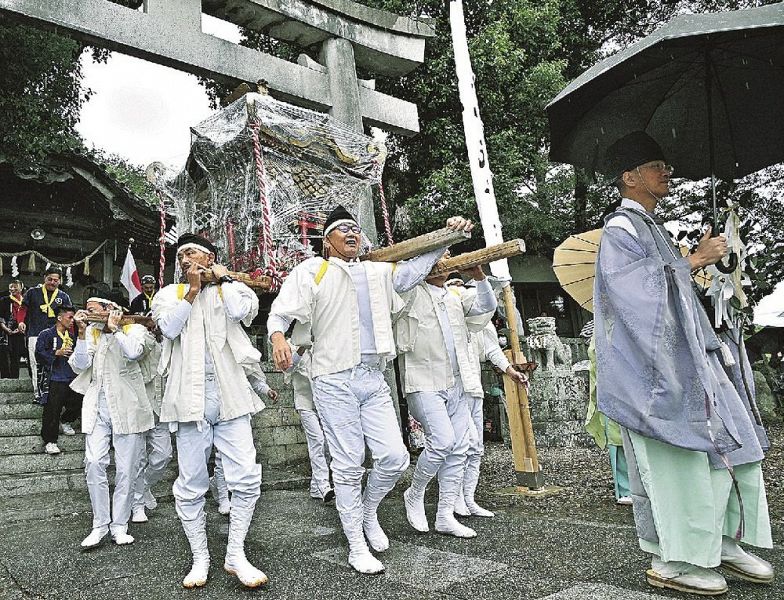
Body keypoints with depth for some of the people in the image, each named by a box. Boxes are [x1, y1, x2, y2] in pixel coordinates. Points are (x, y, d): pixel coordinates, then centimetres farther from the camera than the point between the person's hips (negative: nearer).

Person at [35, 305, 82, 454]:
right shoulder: (47, 334, -3)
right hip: (55, 380, -6)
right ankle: (49, 441, 0)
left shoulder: (72, 336, 16)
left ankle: (65, 422, 40)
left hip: (72, 378, 6)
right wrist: (57, 353, -19)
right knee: (52, 410, -8)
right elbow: (39, 354, -11)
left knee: (76, 405, 11)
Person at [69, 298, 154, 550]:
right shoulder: (91, 333, 14)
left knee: (127, 468, 0)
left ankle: (119, 526, 11)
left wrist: (114, 328, -5)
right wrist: (82, 332, -6)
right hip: (97, 406, 3)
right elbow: (79, 366, 1)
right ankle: (100, 525, 3)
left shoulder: (133, 329, 5)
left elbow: (134, 352, -17)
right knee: (94, 463, -9)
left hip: (127, 406, -2)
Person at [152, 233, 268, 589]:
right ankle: (200, 558, 21)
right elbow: (169, 327, -5)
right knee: (190, 486, 5)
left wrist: (222, 277, 4)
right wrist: (193, 289, -2)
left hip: (230, 396, 0)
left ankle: (235, 556, 11)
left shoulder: (231, 288, 12)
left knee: (246, 478, -4)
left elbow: (240, 310, -10)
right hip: (191, 398, 1)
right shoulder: (170, 293, 14)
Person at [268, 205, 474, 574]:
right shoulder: (312, 270, 3)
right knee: (348, 465, 0)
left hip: (373, 378, 5)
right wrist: (278, 337, -25)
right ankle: (356, 547, 16)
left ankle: (368, 511, 30)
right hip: (334, 381, -4)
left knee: (394, 457, 0)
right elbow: (281, 311, -3)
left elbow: (418, 265, 19)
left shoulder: (378, 272, 18)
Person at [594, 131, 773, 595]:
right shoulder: (620, 230, -7)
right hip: (654, 366, -10)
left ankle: (722, 542, 18)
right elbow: (642, 290, -18)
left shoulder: (653, 227, 22)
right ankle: (670, 562, 4)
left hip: (685, 358, 10)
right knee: (676, 459, -8)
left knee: (733, 443, 7)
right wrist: (694, 261, -11)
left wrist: (703, 258, 15)